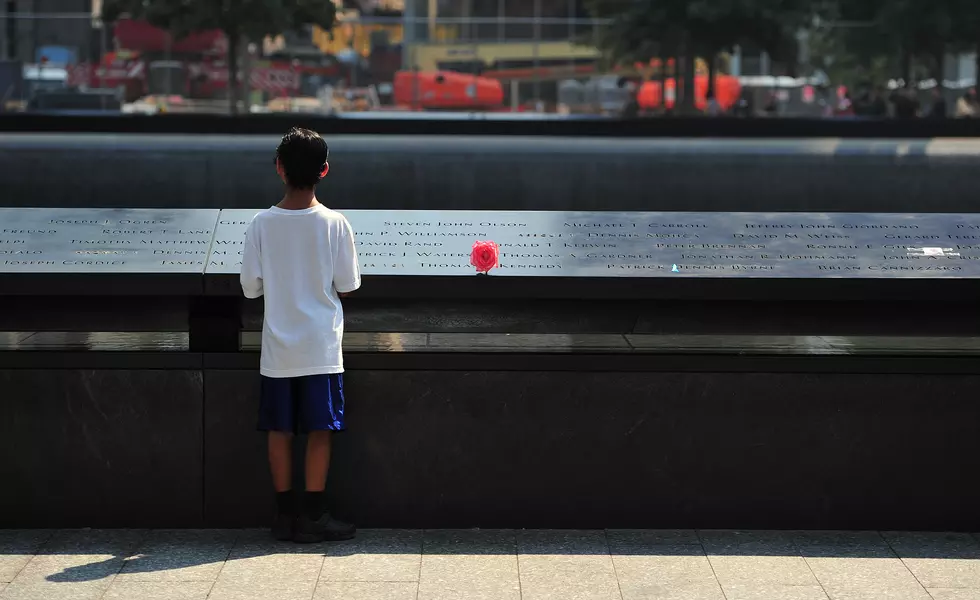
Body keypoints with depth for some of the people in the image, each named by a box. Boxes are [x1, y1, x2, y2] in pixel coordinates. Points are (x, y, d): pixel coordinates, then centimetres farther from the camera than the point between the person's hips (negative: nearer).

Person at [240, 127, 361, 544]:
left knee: (280, 429, 9)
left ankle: (285, 514, 14)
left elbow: (250, 286, -1)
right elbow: (347, 286, -4)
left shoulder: (261, 224, -6)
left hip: (278, 347, 2)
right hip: (321, 346, -2)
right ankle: (312, 516, 6)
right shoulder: (334, 224, -10)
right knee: (320, 430, 5)